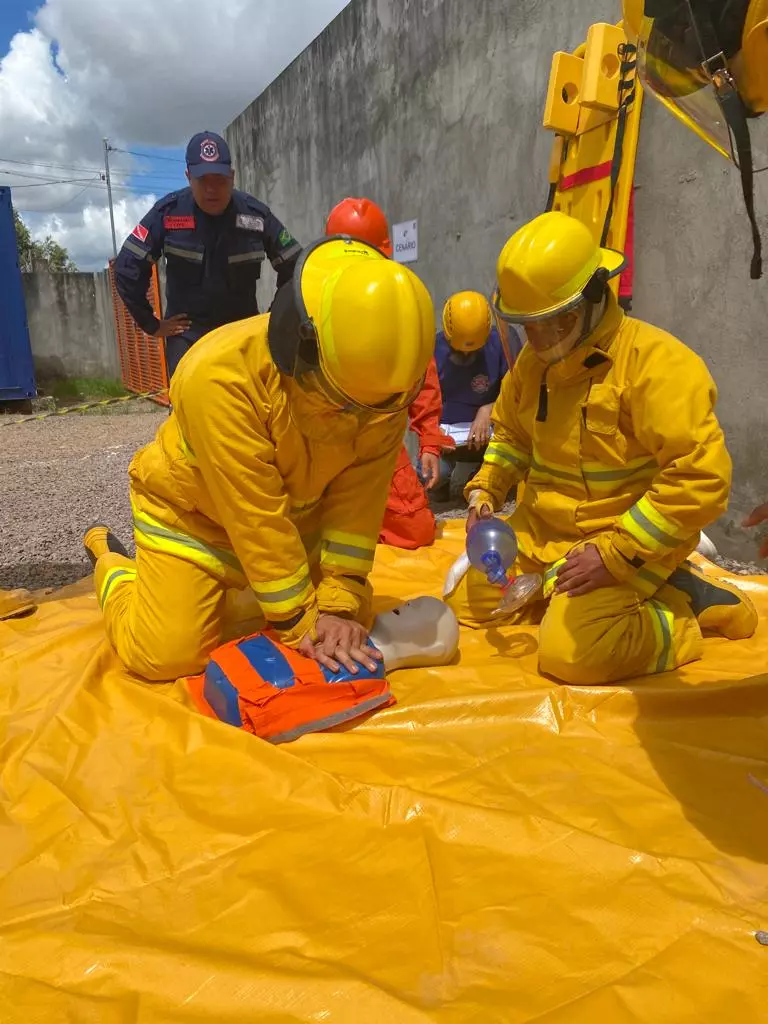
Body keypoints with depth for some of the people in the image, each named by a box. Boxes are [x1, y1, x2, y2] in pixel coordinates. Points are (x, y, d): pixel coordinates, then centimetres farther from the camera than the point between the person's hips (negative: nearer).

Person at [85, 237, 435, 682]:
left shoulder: (380, 377, -22)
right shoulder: (219, 375, -36)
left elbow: (358, 497, -21)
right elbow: (256, 520, -34)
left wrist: (340, 603, -26)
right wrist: (301, 622, -29)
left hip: (296, 515, 5)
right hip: (192, 511, -4)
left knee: (349, 620, 6)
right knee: (168, 656, -9)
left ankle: (233, 588, 31)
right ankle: (112, 563, 23)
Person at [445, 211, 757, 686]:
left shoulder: (656, 361, -21)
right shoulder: (533, 362, 2)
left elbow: (702, 477, -26)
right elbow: (511, 434, 20)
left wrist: (614, 554, -26)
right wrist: (484, 493, 1)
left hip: (628, 541, -7)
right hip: (540, 531, 8)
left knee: (570, 654, -25)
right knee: (468, 606, 6)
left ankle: (685, 602, 1)